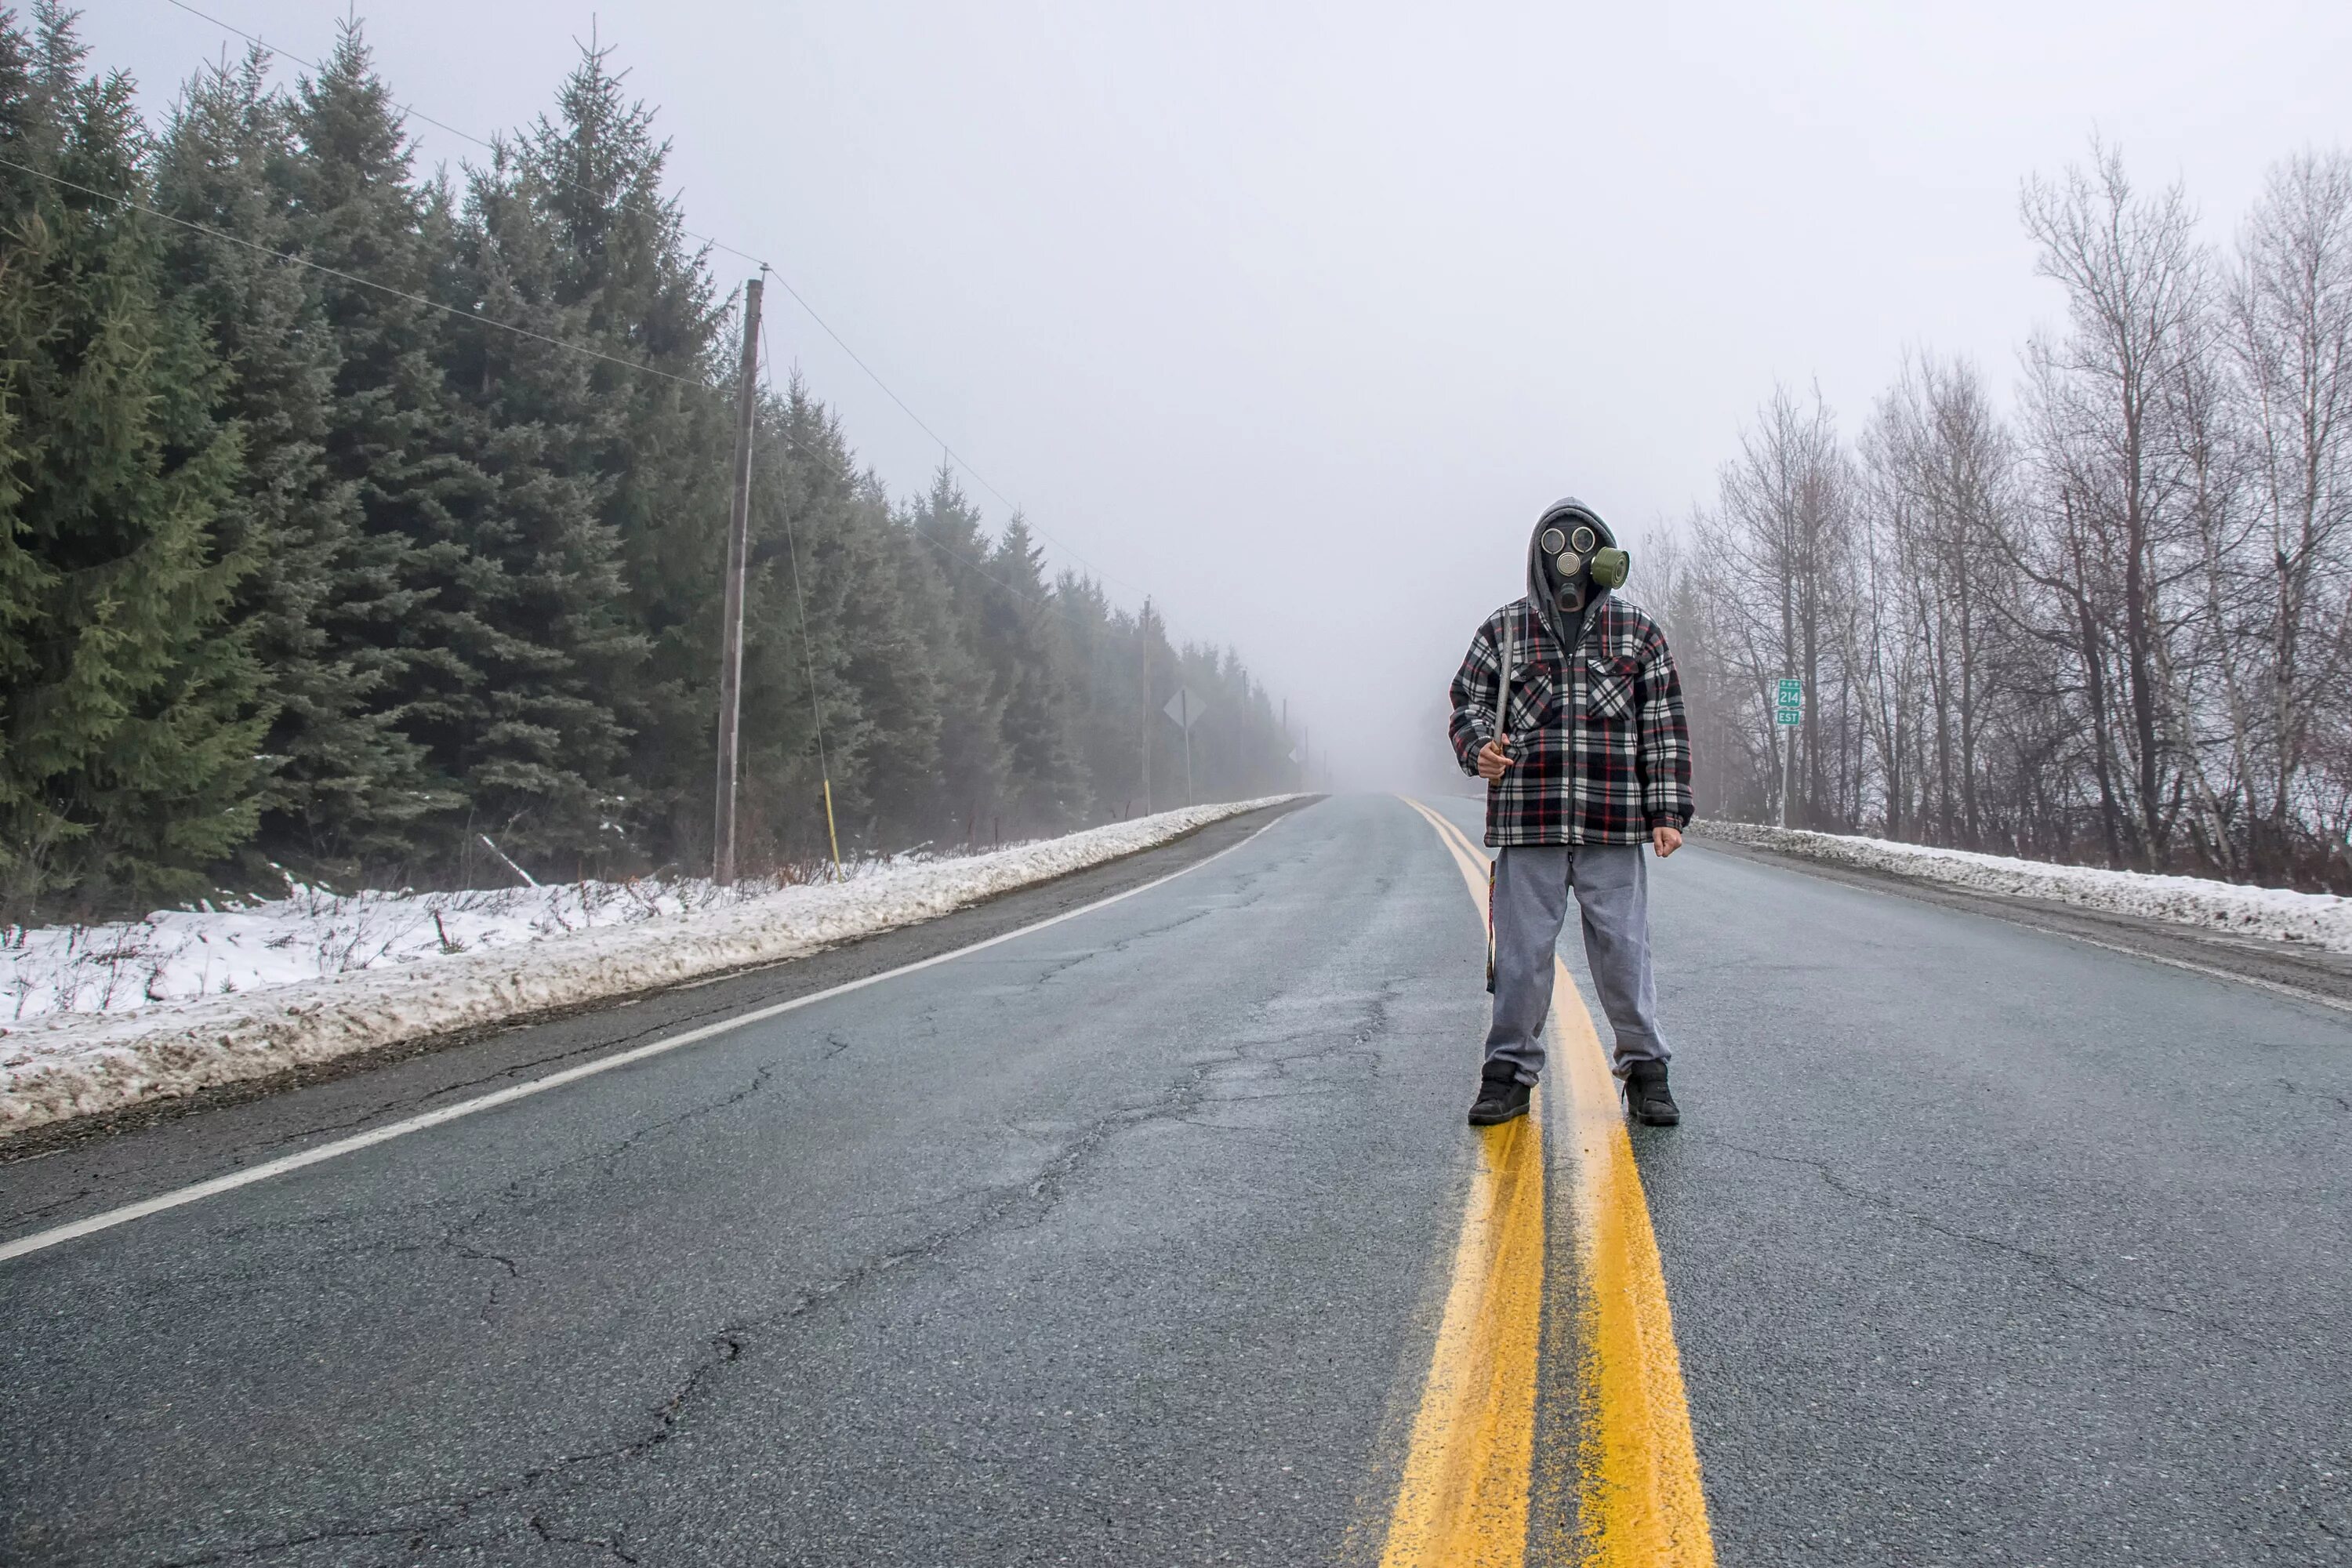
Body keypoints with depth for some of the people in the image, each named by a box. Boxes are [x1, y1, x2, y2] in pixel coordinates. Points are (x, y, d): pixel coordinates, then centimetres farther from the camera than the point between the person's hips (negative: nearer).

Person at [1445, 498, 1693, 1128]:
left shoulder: (1638, 629, 11)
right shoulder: (1503, 628, 10)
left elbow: (1665, 727, 9)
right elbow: (1469, 704, 12)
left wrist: (1668, 812, 3)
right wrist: (1479, 750, -11)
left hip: (1614, 825, 0)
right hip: (1527, 821, 0)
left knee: (1624, 948, 3)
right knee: (1521, 950, 3)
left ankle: (1644, 1067, 19)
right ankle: (1511, 1070, 16)